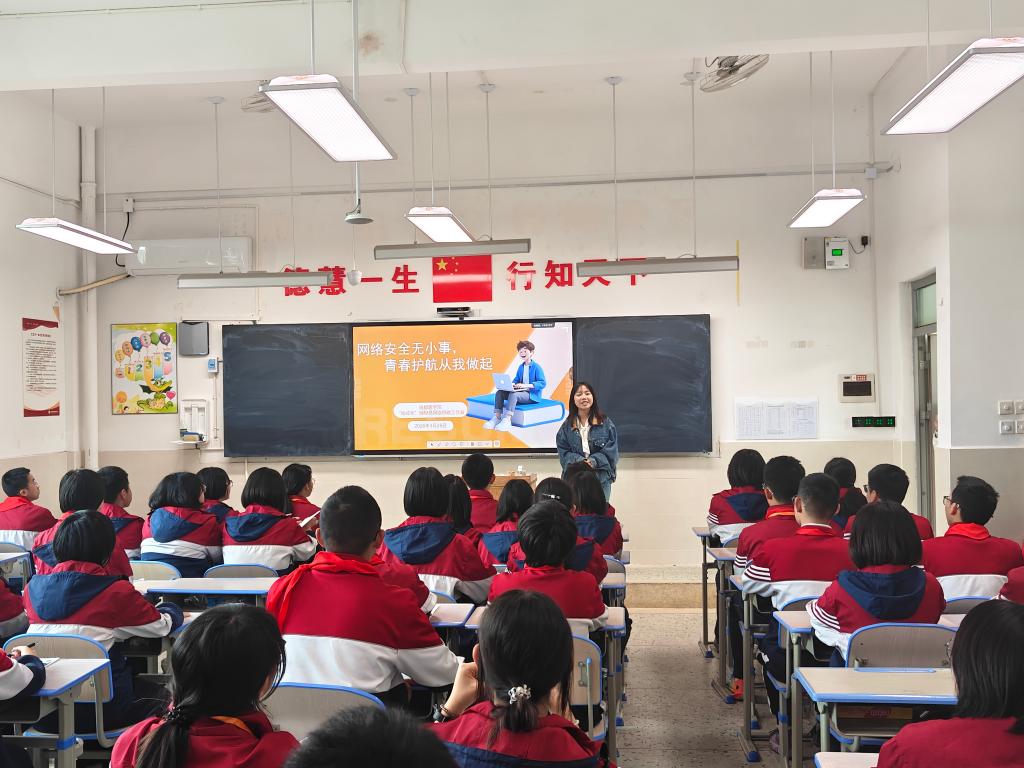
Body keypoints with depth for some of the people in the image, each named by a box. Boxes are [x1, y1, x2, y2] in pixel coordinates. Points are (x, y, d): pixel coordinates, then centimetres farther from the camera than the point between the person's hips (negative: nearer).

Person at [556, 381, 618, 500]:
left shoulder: (605, 423, 3)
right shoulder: (567, 426, 6)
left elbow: (611, 450, -1)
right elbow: (563, 452, 4)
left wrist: (593, 461, -16)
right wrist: (579, 461, -14)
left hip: (601, 478, 0)